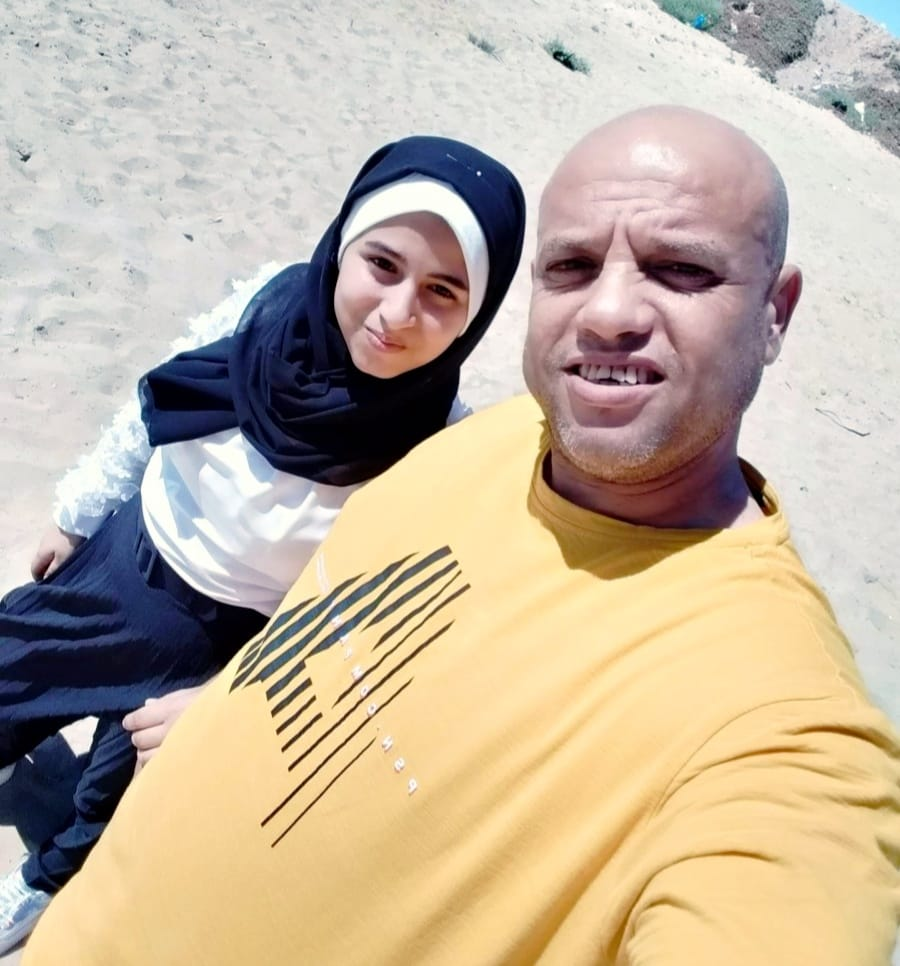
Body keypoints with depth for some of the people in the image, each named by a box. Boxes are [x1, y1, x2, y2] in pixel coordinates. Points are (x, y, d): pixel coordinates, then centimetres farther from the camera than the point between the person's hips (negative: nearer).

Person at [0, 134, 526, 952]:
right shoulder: (269, 301, -21)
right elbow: (154, 411, -4)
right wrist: (78, 517, 8)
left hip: (231, 642, -2)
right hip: (124, 561, 3)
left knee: (118, 805, 23)